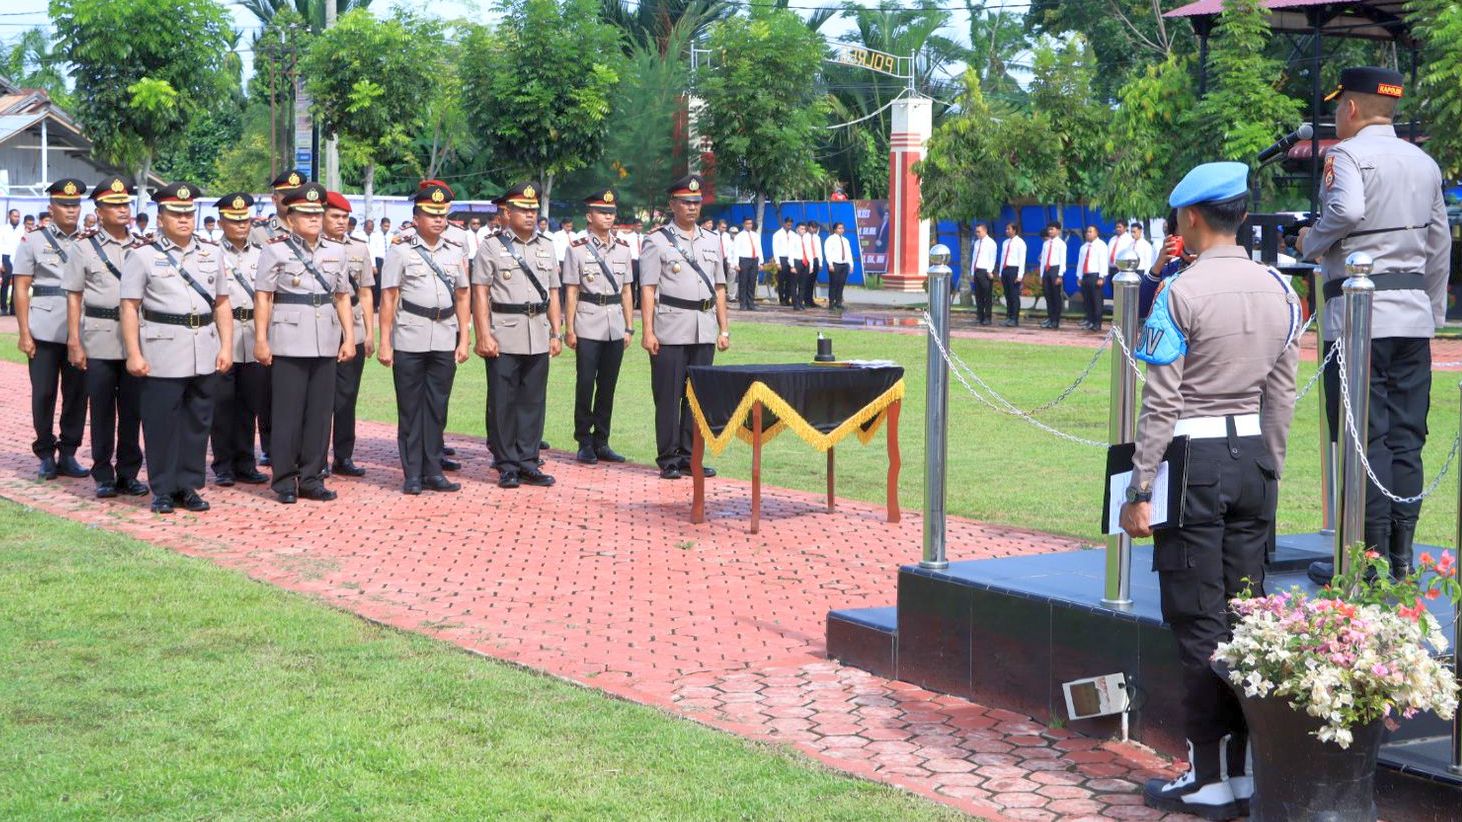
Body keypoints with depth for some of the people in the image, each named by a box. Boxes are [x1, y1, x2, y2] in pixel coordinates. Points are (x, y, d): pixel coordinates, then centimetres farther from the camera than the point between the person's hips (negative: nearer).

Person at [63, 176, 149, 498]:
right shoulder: (84, 247, 1)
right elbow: (74, 298, 1)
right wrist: (74, 343, -5)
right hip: (99, 341, -2)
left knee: (132, 409, 6)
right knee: (101, 409, 4)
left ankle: (129, 472, 16)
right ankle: (103, 476, 12)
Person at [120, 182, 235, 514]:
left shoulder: (212, 252, 11)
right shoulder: (143, 255, -1)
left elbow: (222, 304, 13)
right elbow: (130, 308, -4)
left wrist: (226, 347, 4)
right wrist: (134, 354, -10)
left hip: (205, 354, 4)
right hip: (163, 353, -4)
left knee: (198, 421, 8)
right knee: (161, 423, 1)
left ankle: (189, 486, 18)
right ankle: (163, 490, 10)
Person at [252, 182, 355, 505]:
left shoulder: (336, 252, 13)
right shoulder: (275, 250, 0)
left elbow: (343, 297, 16)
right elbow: (263, 297, -3)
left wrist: (349, 338, 9)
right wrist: (261, 340, -9)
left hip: (326, 343, 4)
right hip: (288, 342, -4)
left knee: (321, 411, 6)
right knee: (287, 412, -1)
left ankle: (311, 478, 14)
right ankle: (285, 481, 6)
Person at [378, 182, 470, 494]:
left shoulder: (456, 251, 10)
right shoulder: (400, 250, -1)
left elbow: (462, 298, 13)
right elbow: (388, 299, -3)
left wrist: (463, 340, 7)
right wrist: (385, 343, -8)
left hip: (445, 342, 3)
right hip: (409, 341, -3)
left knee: (437, 408, 7)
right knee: (410, 408, 3)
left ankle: (433, 470, 14)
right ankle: (412, 474, 9)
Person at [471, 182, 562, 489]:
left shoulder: (546, 246, 14)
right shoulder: (492, 247, 0)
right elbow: (480, 294, -4)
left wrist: (555, 333, 10)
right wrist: (484, 336, -11)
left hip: (538, 338, 4)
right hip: (504, 337, -4)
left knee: (534, 400, 6)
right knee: (502, 402, 0)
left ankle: (528, 463, 14)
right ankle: (508, 466, 7)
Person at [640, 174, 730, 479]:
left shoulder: (711, 242, 16)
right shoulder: (657, 242, 0)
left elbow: (719, 288, 18)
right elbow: (647, 290, -4)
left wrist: (724, 329, 12)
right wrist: (648, 332, -10)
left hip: (704, 332, 5)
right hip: (671, 332, -5)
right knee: (668, 397, -1)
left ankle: (690, 457, 15)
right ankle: (668, 460, 5)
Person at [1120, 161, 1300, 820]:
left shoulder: (1181, 292, -12)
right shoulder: (1279, 291, 7)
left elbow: (1162, 402, -13)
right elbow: (1282, 396, 10)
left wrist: (1139, 491, -9)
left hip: (1194, 462, -6)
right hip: (1254, 458, 6)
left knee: (1199, 623, 0)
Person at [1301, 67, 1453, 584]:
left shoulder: (1347, 154, -5)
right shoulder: (1425, 163, 16)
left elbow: (1346, 211, -25)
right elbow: (1440, 243, 20)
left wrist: (1311, 244, -7)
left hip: (1360, 313, -7)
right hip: (1415, 312, 7)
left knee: (1364, 437, -5)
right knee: (1406, 438, 8)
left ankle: (1369, 558, -3)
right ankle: (1401, 555, 11)